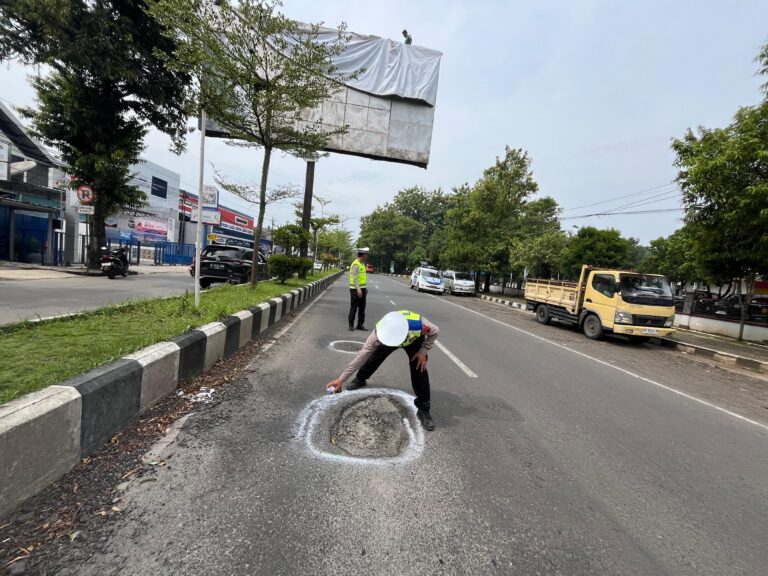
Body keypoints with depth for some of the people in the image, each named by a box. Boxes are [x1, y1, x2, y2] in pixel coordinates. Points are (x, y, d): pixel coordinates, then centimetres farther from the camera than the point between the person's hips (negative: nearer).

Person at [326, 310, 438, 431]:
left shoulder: (419, 324, -48)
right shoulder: (379, 331, -43)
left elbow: (435, 331, -23)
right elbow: (363, 353, -33)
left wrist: (423, 352, -24)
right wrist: (341, 378, -33)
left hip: (415, 340, -1)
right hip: (387, 335, 1)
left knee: (419, 369, -14)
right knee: (373, 358, 10)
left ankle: (423, 408, 2)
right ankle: (360, 380, 43)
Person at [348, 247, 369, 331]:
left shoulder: (362, 264, 13)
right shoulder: (355, 264, -15)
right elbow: (354, 278, -22)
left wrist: (365, 288, 18)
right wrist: (358, 289, -28)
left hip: (362, 289, 8)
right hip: (355, 289, -8)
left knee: (362, 308, 9)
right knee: (354, 308, 0)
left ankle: (360, 324, 16)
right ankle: (351, 325, 9)